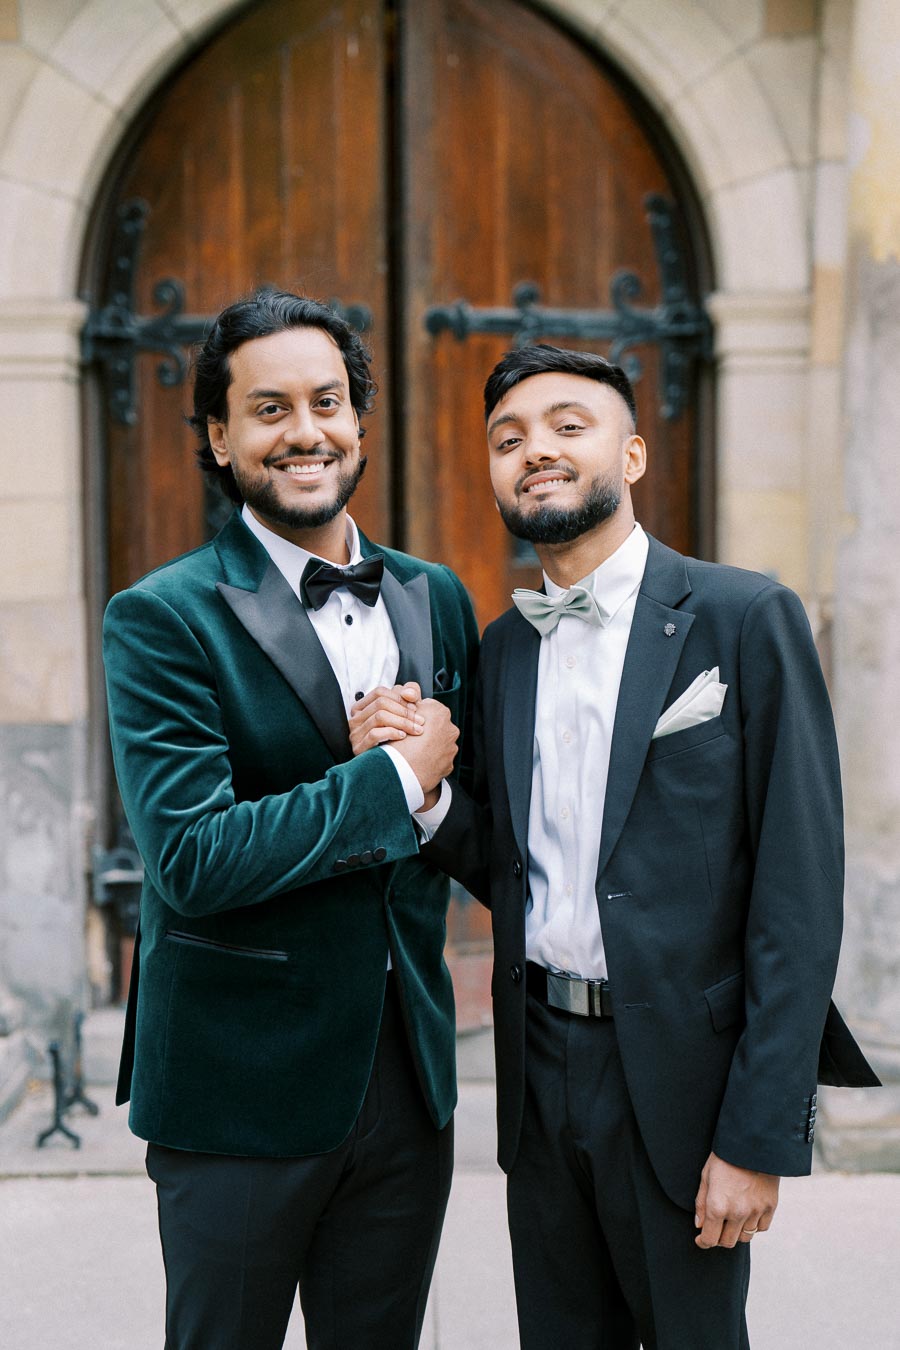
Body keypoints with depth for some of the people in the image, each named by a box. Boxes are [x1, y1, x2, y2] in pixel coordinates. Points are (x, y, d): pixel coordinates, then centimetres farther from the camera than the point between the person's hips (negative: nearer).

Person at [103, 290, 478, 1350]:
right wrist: (393, 776, -16)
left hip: (407, 1073, 5)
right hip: (242, 1090, -5)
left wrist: (440, 786, -11)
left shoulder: (435, 599, 7)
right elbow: (192, 858, -21)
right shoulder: (164, 618, -12)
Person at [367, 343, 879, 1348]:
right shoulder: (503, 647, 9)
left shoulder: (745, 618, -9)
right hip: (541, 1070, 5)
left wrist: (760, 1136, -15)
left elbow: (798, 886, -12)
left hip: (680, 1070, -5)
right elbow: (507, 871, 12)